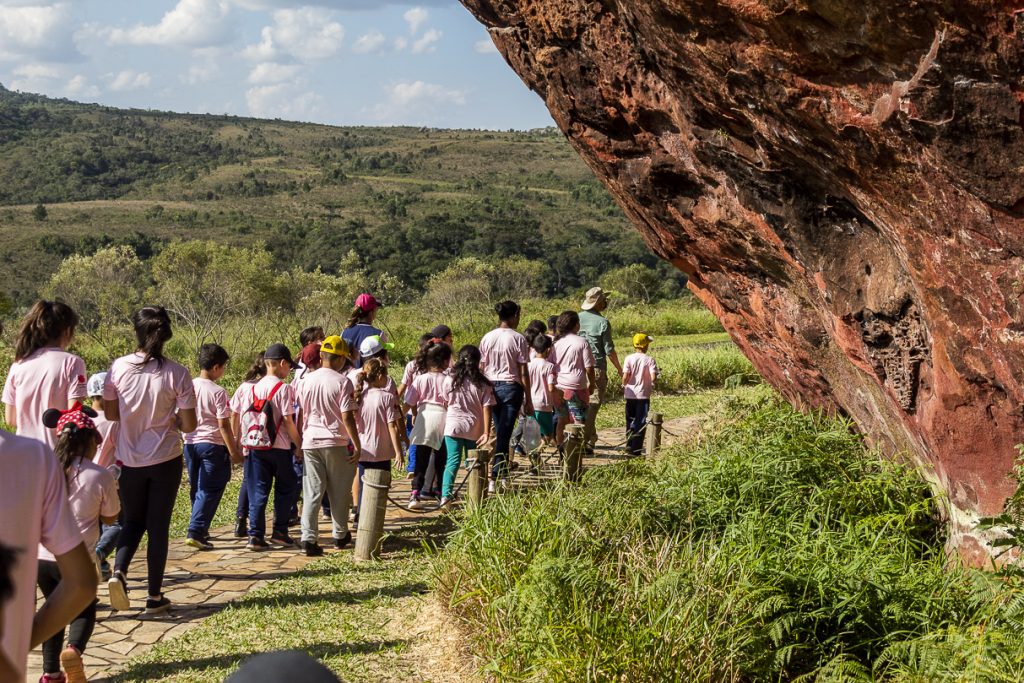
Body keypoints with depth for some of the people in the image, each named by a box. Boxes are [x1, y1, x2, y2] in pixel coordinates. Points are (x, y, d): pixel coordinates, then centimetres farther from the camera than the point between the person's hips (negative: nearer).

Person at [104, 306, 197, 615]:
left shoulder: (119, 367, -7)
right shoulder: (177, 373, -12)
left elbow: (110, 413, 3)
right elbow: (189, 425, -10)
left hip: (129, 459, 2)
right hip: (165, 460, -1)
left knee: (133, 520, 19)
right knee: (158, 525, 9)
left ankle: (119, 572, -6)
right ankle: (155, 596, 16)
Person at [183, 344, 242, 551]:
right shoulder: (218, 392, -14)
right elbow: (224, 425, -14)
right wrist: (233, 451, -9)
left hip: (190, 443, 6)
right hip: (212, 444, -6)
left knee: (196, 489, 17)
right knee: (210, 491, -2)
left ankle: (201, 530, 25)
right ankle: (195, 532, -9)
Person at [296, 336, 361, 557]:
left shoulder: (307, 380, 4)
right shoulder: (342, 382, -9)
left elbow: (300, 415, 8)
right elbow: (347, 417, -13)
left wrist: (299, 441, 18)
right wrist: (357, 445, -7)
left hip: (310, 442, 3)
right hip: (336, 443, -3)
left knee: (312, 493, 3)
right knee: (339, 492, 13)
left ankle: (308, 539, -7)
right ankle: (340, 536, 25)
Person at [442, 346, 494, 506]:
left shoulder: (450, 380, -3)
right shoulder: (483, 383, -5)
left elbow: (446, 401, 6)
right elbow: (487, 408, -8)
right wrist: (486, 432, -8)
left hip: (453, 426, 0)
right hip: (474, 428, 0)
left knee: (453, 461, -1)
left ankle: (446, 494, -16)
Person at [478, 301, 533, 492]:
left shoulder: (487, 338, 3)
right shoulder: (518, 339, -8)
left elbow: (481, 368, 6)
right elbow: (523, 372, -7)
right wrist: (528, 399, -1)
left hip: (491, 387, 4)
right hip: (511, 388, -4)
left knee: (499, 432, 16)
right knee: (504, 434, -2)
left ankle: (502, 474, 22)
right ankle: (494, 479, -5)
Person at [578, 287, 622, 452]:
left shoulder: (576, 318, 3)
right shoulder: (603, 322, -10)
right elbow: (609, 350, -8)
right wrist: (620, 369, 6)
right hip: (597, 369, -5)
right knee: (592, 406, -2)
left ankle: (591, 439, 26)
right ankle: (583, 442, -8)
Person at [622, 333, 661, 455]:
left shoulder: (629, 358, -6)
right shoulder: (649, 360, -9)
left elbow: (625, 376, -13)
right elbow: (653, 377, -17)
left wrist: (623, 386, 6)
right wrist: (652, 384, 5)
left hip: (630, 394, 2)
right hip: (644, 395, -2)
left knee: (630, 421, 16)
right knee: (641, 422, 2)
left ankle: (629, 445, 23)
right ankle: (635, 449, -2)